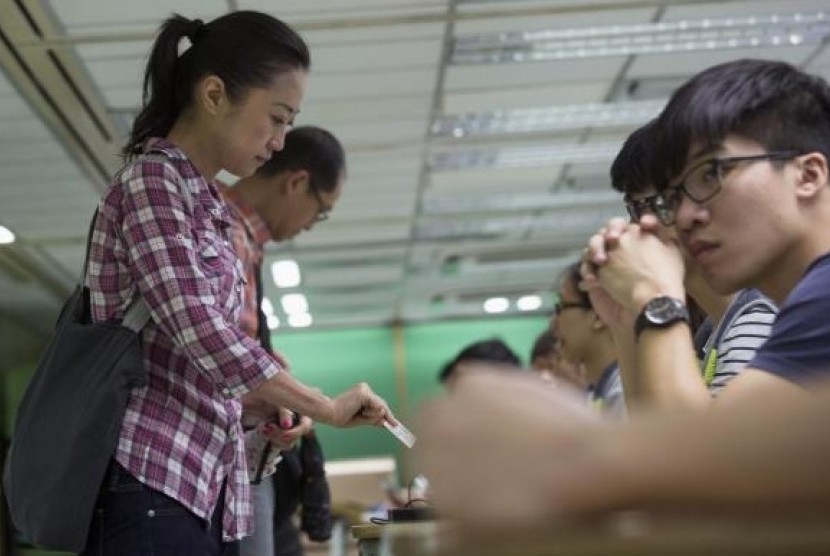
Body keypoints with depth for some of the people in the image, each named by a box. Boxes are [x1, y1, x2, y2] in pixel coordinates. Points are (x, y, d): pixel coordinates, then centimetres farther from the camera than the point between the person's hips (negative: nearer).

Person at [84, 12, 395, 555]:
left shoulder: (205, 204, 21)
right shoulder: (153, 179, -7)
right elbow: (203, 331, -18)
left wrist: (263, 404, 6)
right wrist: (328, 408, -10)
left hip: (203, 486, 9)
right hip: (151, 481, -9)